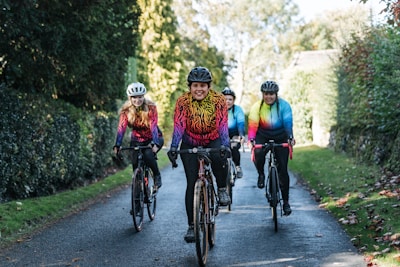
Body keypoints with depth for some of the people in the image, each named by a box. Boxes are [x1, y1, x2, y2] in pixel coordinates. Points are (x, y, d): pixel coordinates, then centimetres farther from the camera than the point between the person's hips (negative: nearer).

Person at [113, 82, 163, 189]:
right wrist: (117, 145, -35)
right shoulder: (126, 109, -14)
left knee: (148, 155, -30)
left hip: (152, 139, -3)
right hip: (137, 139, 3)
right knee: (135, 163, -14)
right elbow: (121, 128, -22)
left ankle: (157, 176, -4)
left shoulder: (151, 107, -20)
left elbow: (153, 126, -30)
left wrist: (155, 144, -44)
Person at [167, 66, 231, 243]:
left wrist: (225, 145, -41)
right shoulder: (183, 102, -18)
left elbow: (222, 125, -25)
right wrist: (173, 148, -40)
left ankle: (222, 190, -8)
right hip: (190, 145, 0)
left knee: (219, 158, -36)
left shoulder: (218, 100, -17)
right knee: (192, 183, -8)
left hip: (213, 141, 0)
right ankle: (191, 226, 1)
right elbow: (179, 126, -25)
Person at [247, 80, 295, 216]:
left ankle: (286, 201, 6)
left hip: (281, 138, 0)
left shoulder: (284, 105, -17)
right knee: (258, 154, -33)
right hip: (263, 136, 0)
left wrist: (290, 137, -44)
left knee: (283, 170, -5)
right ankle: (261, 175, -1)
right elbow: (253, 125, -23)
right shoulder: (257, 107, -15)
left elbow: (288, 122, -28)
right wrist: (251, 140, -39)